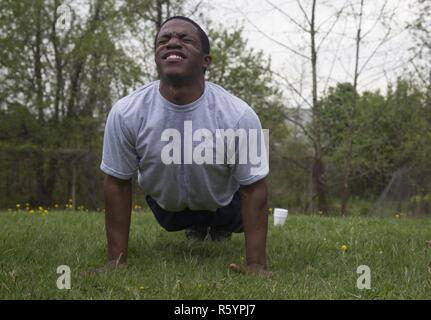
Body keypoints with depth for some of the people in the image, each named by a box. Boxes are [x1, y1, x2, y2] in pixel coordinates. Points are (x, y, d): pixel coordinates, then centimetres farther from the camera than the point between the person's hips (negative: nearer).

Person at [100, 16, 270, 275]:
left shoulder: (238, 115, -37)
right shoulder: (126, 113, -32)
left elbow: (253, 188, -28)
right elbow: (118, 183, -21)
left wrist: (256, 264, -29)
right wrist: (117, 261, -20)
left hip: (222, 202, -1)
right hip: (166, 205, 2)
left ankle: (220, 226, 33)